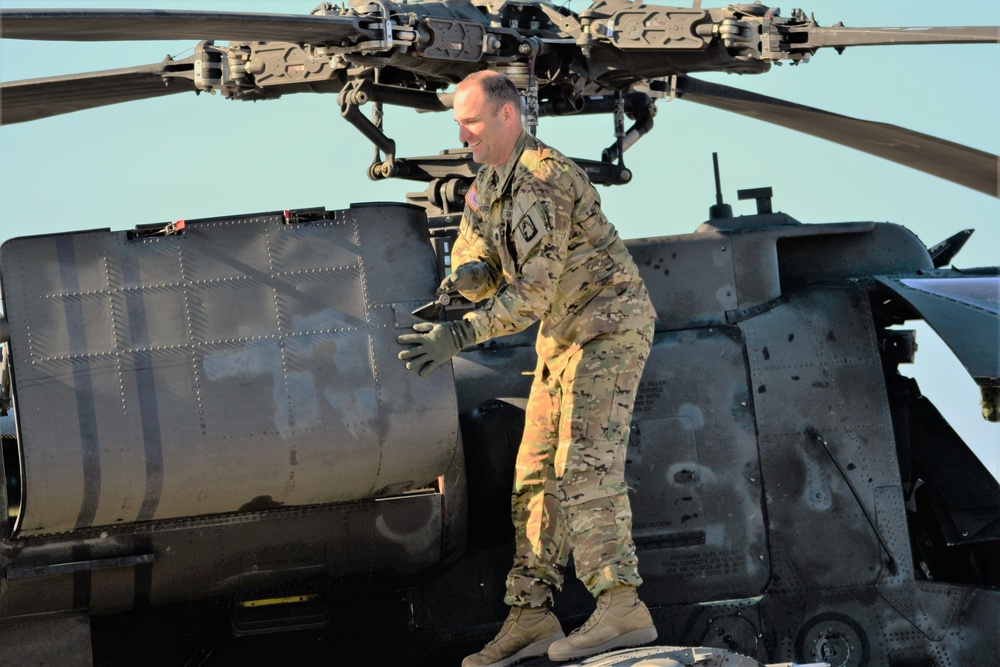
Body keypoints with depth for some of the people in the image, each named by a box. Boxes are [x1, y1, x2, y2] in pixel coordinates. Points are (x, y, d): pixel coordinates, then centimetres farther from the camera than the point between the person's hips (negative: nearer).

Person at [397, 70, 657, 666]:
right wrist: (469, 275, -16)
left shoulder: (543, 180, -22)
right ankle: (531, 616, 5)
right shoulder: (490, 184, 10)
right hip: (564, 336, 10)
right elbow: (473, 265, 9)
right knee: (537, 475, 5)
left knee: (585, 464, -20)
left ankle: (622, 606, -25)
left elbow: (535, 290, -27)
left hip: (609, 325, -10)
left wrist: (461, 335, -32)